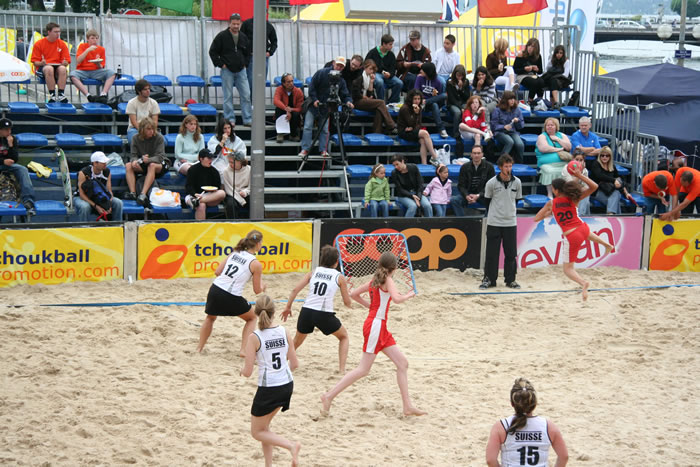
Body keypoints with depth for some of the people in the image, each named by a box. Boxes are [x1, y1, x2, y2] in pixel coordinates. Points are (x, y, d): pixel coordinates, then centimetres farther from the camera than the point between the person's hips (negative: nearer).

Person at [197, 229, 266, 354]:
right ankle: (244, 350, 9)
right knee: (251, 318, 22)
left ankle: (199, 348, 33)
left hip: (215, 289, 5)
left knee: (210, 317, 34)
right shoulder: (256, 264, -4)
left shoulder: (235, 253, 11)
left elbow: (217, 272, 12)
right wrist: (262, 286, 24)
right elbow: (257, 290, 2)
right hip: (232, 297, -5)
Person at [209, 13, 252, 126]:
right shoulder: (222, 36, -5)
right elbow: (212, 52, -2)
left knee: (246, 95, 0)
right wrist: (221, 64, -7)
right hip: (227, 71, -4)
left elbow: (248, 53, 24)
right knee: (228, 96, -1)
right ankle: (230, 120, 5)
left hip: (241, 70, 4)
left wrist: (245, 64, 11)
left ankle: (248, 120, 5)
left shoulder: (244, 37, 9)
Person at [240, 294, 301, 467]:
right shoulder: (284, 332, -2)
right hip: (287, 386, 5)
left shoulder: (255, 337, -15)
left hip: (268, 389, -5)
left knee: (257, 432, 12)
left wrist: (243, 369, 10)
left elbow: (247, 372, -13)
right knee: (263, 426, 25)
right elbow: (294, 364, 4)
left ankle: (291, 445, -10)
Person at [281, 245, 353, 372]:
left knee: (297, 341, 28)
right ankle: (342, 369, 9)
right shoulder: (340, 277, 5)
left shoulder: (313, 272, 12)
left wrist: (288, 307, 9)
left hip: (306, 311, 3)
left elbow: (295, 289, 3)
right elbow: (347, 303, 10)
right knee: (344, 336, 21)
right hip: (325, 314, -3)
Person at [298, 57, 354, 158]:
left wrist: (347, 102, -20)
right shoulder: (322, 73, -11)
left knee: (325, 129, 1)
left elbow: (344, 94, 1)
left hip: (326, 108, 3)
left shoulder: (341, 80, 1)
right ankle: (305, 149, -7)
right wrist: (314, 99, -17)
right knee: (308, 126, -8)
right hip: (313, 105, -3)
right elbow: (312, 86, -10)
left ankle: (323, 150, 5)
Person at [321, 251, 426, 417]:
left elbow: (354, 294, 19)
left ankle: (408, 406, 8)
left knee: (402, 363, 8)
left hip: (381, 328, 9)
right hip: (375, 325, -9)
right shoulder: (387, 280, -10)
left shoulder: (374, 280, 13)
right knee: (363, 369, -8)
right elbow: (397, 299, -26)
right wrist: (409, 295, -8)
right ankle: (329, 396, -5)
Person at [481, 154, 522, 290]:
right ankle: (489, 279, 10)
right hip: (494, 223, -2)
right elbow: (487, 200, 6)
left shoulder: (517, 182, -1)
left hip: (511, 223, 2)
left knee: (511, 253, 4)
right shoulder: (491, 183, -8)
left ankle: (510, 280, 14)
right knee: (491, 252, 1)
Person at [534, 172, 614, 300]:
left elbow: (536, 218, 3)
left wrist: (549, 213, 18)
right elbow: (594, 186, 0)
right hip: (583, 229, 4)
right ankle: (607, 245, 45)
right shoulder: (574, 198, -2)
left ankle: (583, 283, -21)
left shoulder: (551, 203, -4)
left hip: (571, 238, -4)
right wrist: (579, 175, -1)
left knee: (568, 269, 7)